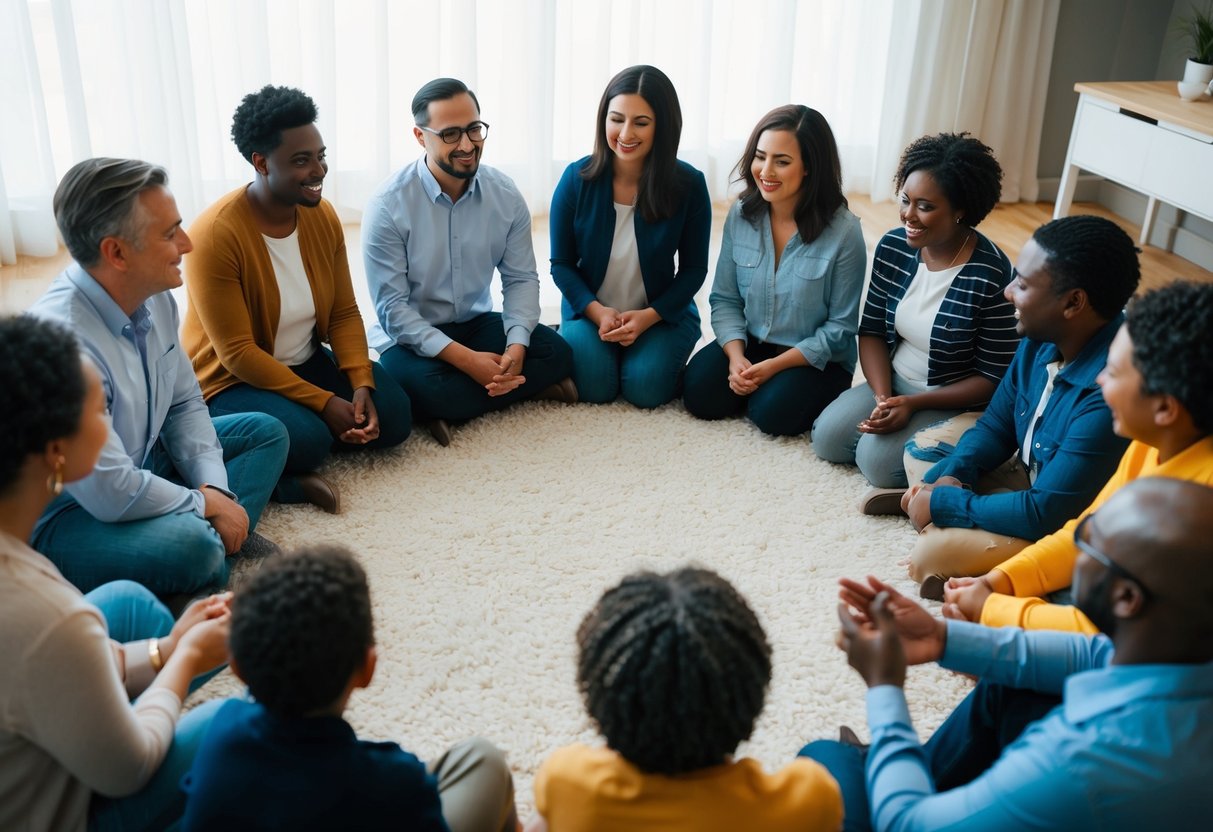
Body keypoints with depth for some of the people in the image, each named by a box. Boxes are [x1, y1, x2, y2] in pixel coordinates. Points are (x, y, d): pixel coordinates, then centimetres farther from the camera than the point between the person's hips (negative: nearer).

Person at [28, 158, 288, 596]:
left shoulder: (155, 299, -8)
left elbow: (185, 403, 6)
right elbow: (112, 494, -32)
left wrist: (214, 485, -8)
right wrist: (204, 504, -16)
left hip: (139, 466, 9)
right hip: (64, 514, -9)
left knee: (265, 432, 8)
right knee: (190, 545, -35)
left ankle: (222, 539, -11)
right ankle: (218, 545, -2)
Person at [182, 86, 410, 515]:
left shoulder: (323, 215, -5)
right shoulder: (215, 234, -23)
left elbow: (344, 313, 1)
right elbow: (237, 353, -23)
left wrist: (361, 382, -16)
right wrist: (324, 403, -25)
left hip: (307, 363, 7)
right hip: (231, 380, -7)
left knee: (393, 416, -13)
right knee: (306, 440, -34)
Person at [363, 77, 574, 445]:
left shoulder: (505, 194, -5)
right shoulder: (388, 205, -17)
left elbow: (521, 278, -1)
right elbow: (391, 308, -19)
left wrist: (517, 345, -21)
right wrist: (466, 359, -28)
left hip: (477, 323, 5)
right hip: (411, 336, -5)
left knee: (556, 352, -18)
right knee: (430, 388, -36)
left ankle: (446, 411, -14)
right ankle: (527, 385, -11)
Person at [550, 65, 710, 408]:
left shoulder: (689, 184, -15)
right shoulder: (577, 179, -13)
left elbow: (694, 268, -5)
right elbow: (562, 264, -4)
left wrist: (650, 315, -18)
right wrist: (597, 311, -19)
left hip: (663, 312, 0)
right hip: (590, 309, 1)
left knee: (646, 388, -22)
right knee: (594, 386, -21)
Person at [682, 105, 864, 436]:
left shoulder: (843, 231, -18)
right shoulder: (741, 214, -6)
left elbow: (840, 328, -13)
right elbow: (725, 299, -1)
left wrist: (774, 366, -20)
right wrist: (736, 357, -18)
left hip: (816, 359, -3)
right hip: (750, 344, 4)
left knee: (772, 412, -27)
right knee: (699, 392, -18)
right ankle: (754, 384, 10)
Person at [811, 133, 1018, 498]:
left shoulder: (992, 278, -24)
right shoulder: (892, 248, -7)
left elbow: (994, 379, -17)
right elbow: (872, 331, 0)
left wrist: (913, 404, -24)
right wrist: (883, 396, -17)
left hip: (955, 402, -6)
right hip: (894, 383, 6)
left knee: (877, 458, -24)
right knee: (827, 438, -11)